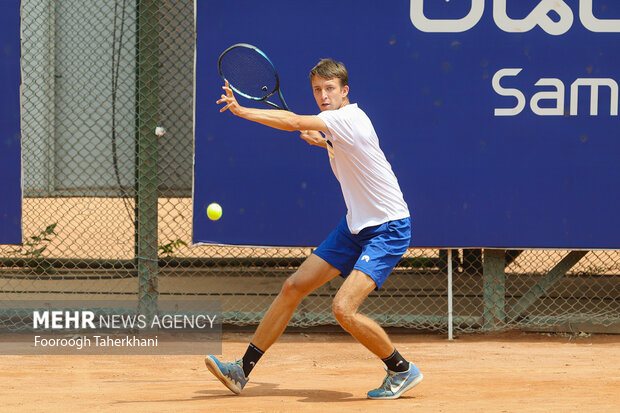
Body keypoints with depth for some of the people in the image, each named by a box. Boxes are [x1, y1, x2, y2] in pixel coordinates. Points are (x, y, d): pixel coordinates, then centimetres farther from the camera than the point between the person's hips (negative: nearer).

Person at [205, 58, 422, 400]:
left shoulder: (349, 118, -20)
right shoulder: (335, 128, 8)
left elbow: (294, 122, -32)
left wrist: (242, 111, -32)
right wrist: (325, 143, 15)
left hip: (388, 230, -10)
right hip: (355, 227, 10)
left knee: (343, 309, -22)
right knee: (293, 287, 6)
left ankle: (402, 371, 0)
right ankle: (242, 371, 14)